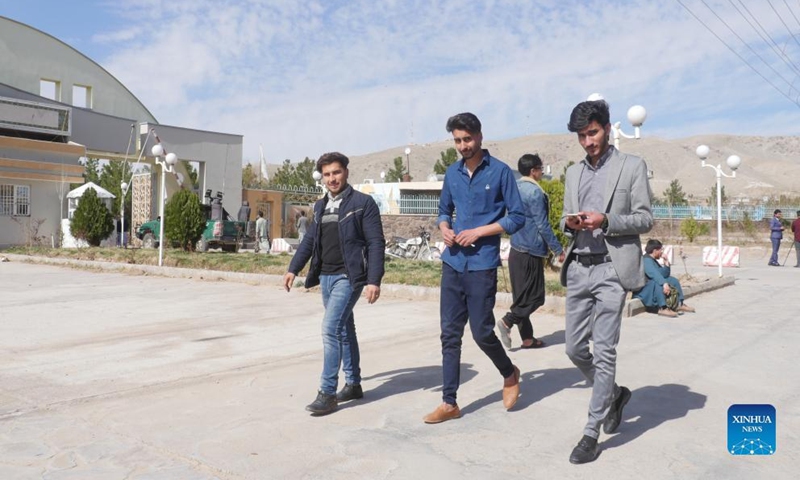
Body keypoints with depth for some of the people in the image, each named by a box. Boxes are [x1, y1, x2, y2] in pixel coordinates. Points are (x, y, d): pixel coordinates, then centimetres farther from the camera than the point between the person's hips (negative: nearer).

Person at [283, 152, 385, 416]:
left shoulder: (363, 203, -6)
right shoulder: (321, 206, 13)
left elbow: (376, 243, -11)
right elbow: (309, 240, 19)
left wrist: (374, 280, -18)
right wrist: (293, 269, 10)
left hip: (348, 277, -7)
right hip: (326, 276, 7)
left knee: (331, 328, -15)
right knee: (344, 330, 14)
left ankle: (327, 392, -7)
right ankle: (353, 384, 26)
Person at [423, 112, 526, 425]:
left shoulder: (500, 172, -5)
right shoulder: (452, 173, 10)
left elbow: (517, 217, -5)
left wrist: (479, 232, -14)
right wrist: (444, 228, -1)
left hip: (482, 265, -5)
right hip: (452, 263, 5)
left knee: (481, 332, 1)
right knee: (450, 334, 5)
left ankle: (510, 374, 31)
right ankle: (449, 403, 14)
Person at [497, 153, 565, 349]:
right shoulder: (535, 192, -14)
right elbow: (542, 225, -16)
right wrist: (558, 250, -9)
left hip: (516, 250, 9)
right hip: (531, 252, -9)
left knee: (521, 296, 10)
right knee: (535, 296, -2)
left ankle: (527, 337, 16)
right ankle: (507, 321, -15)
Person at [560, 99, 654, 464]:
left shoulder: (632, 166, 1)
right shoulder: (574, 173, 15)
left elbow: (645, 220, -2)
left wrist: (605, 221, -18)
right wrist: (570, 222, -4)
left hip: (611, 269, -5)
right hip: (578, 269, 6)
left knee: (603, 351, -6)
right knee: (574, 348, 8)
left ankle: (592, 432, 4)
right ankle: (614, 393, 34)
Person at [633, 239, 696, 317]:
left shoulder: (653, 260, 16)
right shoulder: (646, 260, -17)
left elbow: (664, 275, 17)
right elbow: (654, 274, -34)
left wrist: (666, 263, 5)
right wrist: (664, 283, -46)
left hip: (652, 286, 11)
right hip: (641, 289, -11)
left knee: (673, 280, 12)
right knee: (658, 283, -38)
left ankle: (680, 304, 9)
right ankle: (662, 308, -39)